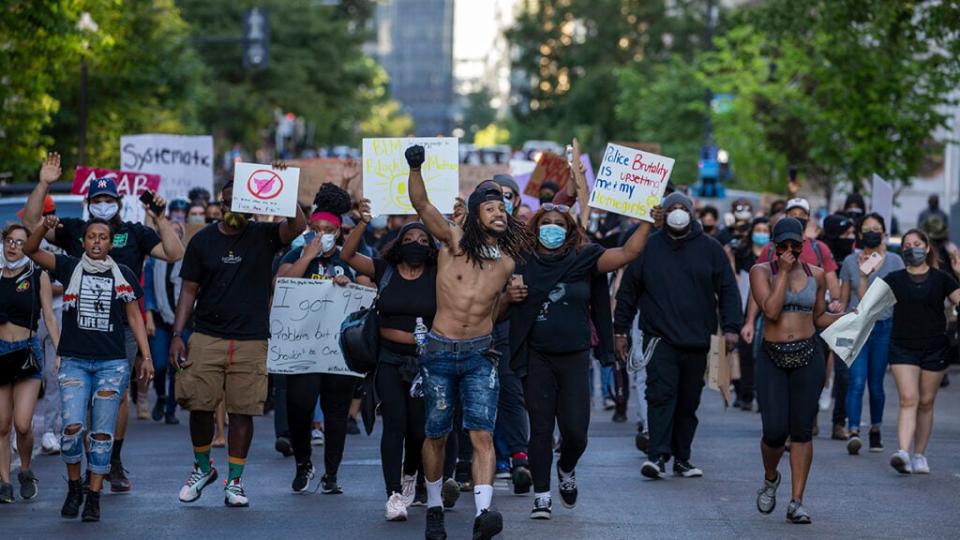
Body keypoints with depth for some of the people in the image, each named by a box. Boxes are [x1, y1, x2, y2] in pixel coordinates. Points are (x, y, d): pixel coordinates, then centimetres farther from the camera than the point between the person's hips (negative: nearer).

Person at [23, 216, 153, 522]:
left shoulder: (123, 275, 6)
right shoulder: (70, 268, 4)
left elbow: (134, 317, 11)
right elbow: (30, 250, -4)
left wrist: (146, 356, 5)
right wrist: (44, 229, -24)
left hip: (112, 363, 1)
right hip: (74, 361, -1)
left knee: (102, 434, 1)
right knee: (72, 427, -14)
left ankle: (93, 499, 9)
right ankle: (74, 489, 7)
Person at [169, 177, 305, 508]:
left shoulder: (263, 236, 3)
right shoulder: (203, 240, 6)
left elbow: (297, 226, -16)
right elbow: (189, 290, 7)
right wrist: (177, 335, 0)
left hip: (251, 341, -1)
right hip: (207, 337, 1)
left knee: (243, 411, 1)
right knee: (199, 406, -1)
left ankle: (234, 481, 10)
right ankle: (203, 468, 22)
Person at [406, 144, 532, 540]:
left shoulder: (508, 261, 7)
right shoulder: (454, 241, -3)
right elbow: (421, 204, -17)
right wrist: (415, 168, -30)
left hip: (480, 353, 1)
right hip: (440, 351, -1)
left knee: (482, 434, -13)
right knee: (437, 435, 8)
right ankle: (434, 508, 25)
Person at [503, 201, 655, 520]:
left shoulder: (584, 260, 3)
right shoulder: (523, 264, 3)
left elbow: (628, 253, -6)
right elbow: (496, 311, 8)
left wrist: (647, 222, -12)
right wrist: (509, 297, -12)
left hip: (575, 358, 0)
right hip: (537, 359, 0)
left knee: (575, 430, -1)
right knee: (541, 428, 0)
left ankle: (567, 469, 31)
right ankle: (541, 496, 8)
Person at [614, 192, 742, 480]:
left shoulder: (710, 249, 7)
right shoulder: (647, 248, 6)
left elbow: (728, 290, 7)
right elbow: (628, 291, 11)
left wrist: (730, 327, -4)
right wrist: (620, 330, 8)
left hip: (697, 340, 2)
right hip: (660, 337, -2)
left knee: (688, 402, 8)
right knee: (661, 394, -16)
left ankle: (682, 458, 17)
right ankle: (658, 456, -21)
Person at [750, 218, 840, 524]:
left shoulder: (815, 275, 9)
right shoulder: (762, 271, 0)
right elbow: (771, 311, -14)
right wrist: (784, 272, -12)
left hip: (808, 356, 2)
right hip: (772, 358, -2)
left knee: (802, 431, -1)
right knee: (775, 432, -8)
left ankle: (797, 502, 4)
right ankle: (770, 479, 25)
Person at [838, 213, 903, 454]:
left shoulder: (894, 261, 4)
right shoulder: (851, 261, 7)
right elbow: (843, 298, 12)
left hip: (883, 328, 0)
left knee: (876, 383, 7)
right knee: (857, 381, -14)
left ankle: (875, 430, 25)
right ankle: (853, 432, -21)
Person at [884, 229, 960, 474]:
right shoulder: (895, 279, 6)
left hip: (934, 348, 1)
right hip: (903, 348, -1)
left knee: (926, 403, 6)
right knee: (908, 399, -14)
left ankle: (919, 455, 16)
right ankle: (903, 453, -26)